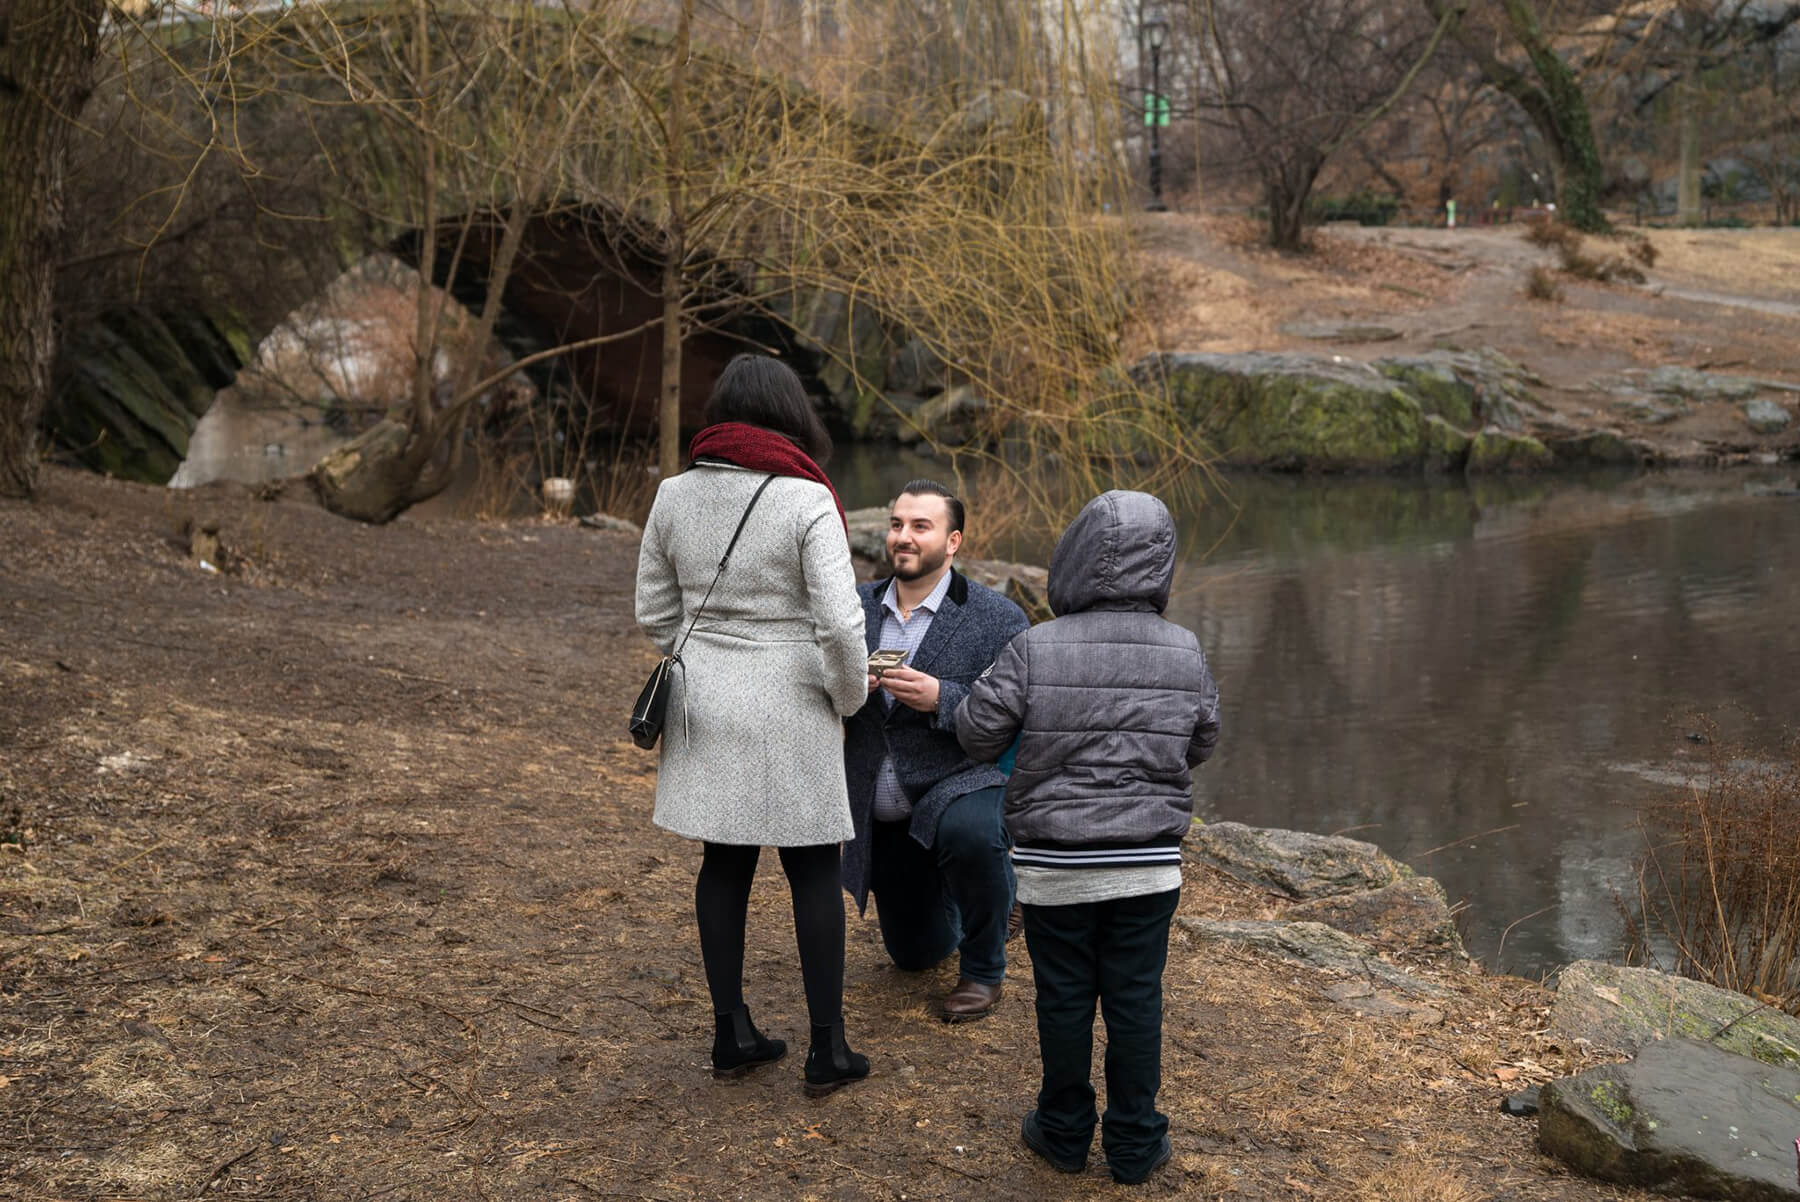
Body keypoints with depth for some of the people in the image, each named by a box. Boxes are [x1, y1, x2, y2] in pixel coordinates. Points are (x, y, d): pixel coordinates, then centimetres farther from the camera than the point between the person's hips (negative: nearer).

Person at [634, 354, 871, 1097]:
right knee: (813, 869, 7)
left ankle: (732, 1033, 23)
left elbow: (654, 612, 7)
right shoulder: (807, 502, -15)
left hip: (706, 702, 4)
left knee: (723, 862, 14)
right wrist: (849, 697, -2)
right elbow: (840, 623, -19)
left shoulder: (675, 495, 0)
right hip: (789, 710, -4)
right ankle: (827, 1049, 13)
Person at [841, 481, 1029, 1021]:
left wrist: (941, 698, -30)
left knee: (970, 834, -41)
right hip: (882, 817, 5)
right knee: (915, 953, 15)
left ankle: (983, 969, -13)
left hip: (962, 784, -5)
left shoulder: (998, 618, -10)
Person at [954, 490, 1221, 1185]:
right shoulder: (1186, 654, -4)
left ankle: (1065, 1132, 26)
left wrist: (985, 686, 11)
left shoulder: (1033, 651, -14)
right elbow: (1201, 743, 9)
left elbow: (978, 734, -8)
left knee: (1064, 998, 11)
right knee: (1135, 999, 10)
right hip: (1149, 864, 2)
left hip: (1054, 864, -2)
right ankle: (1134, 1143, 20)